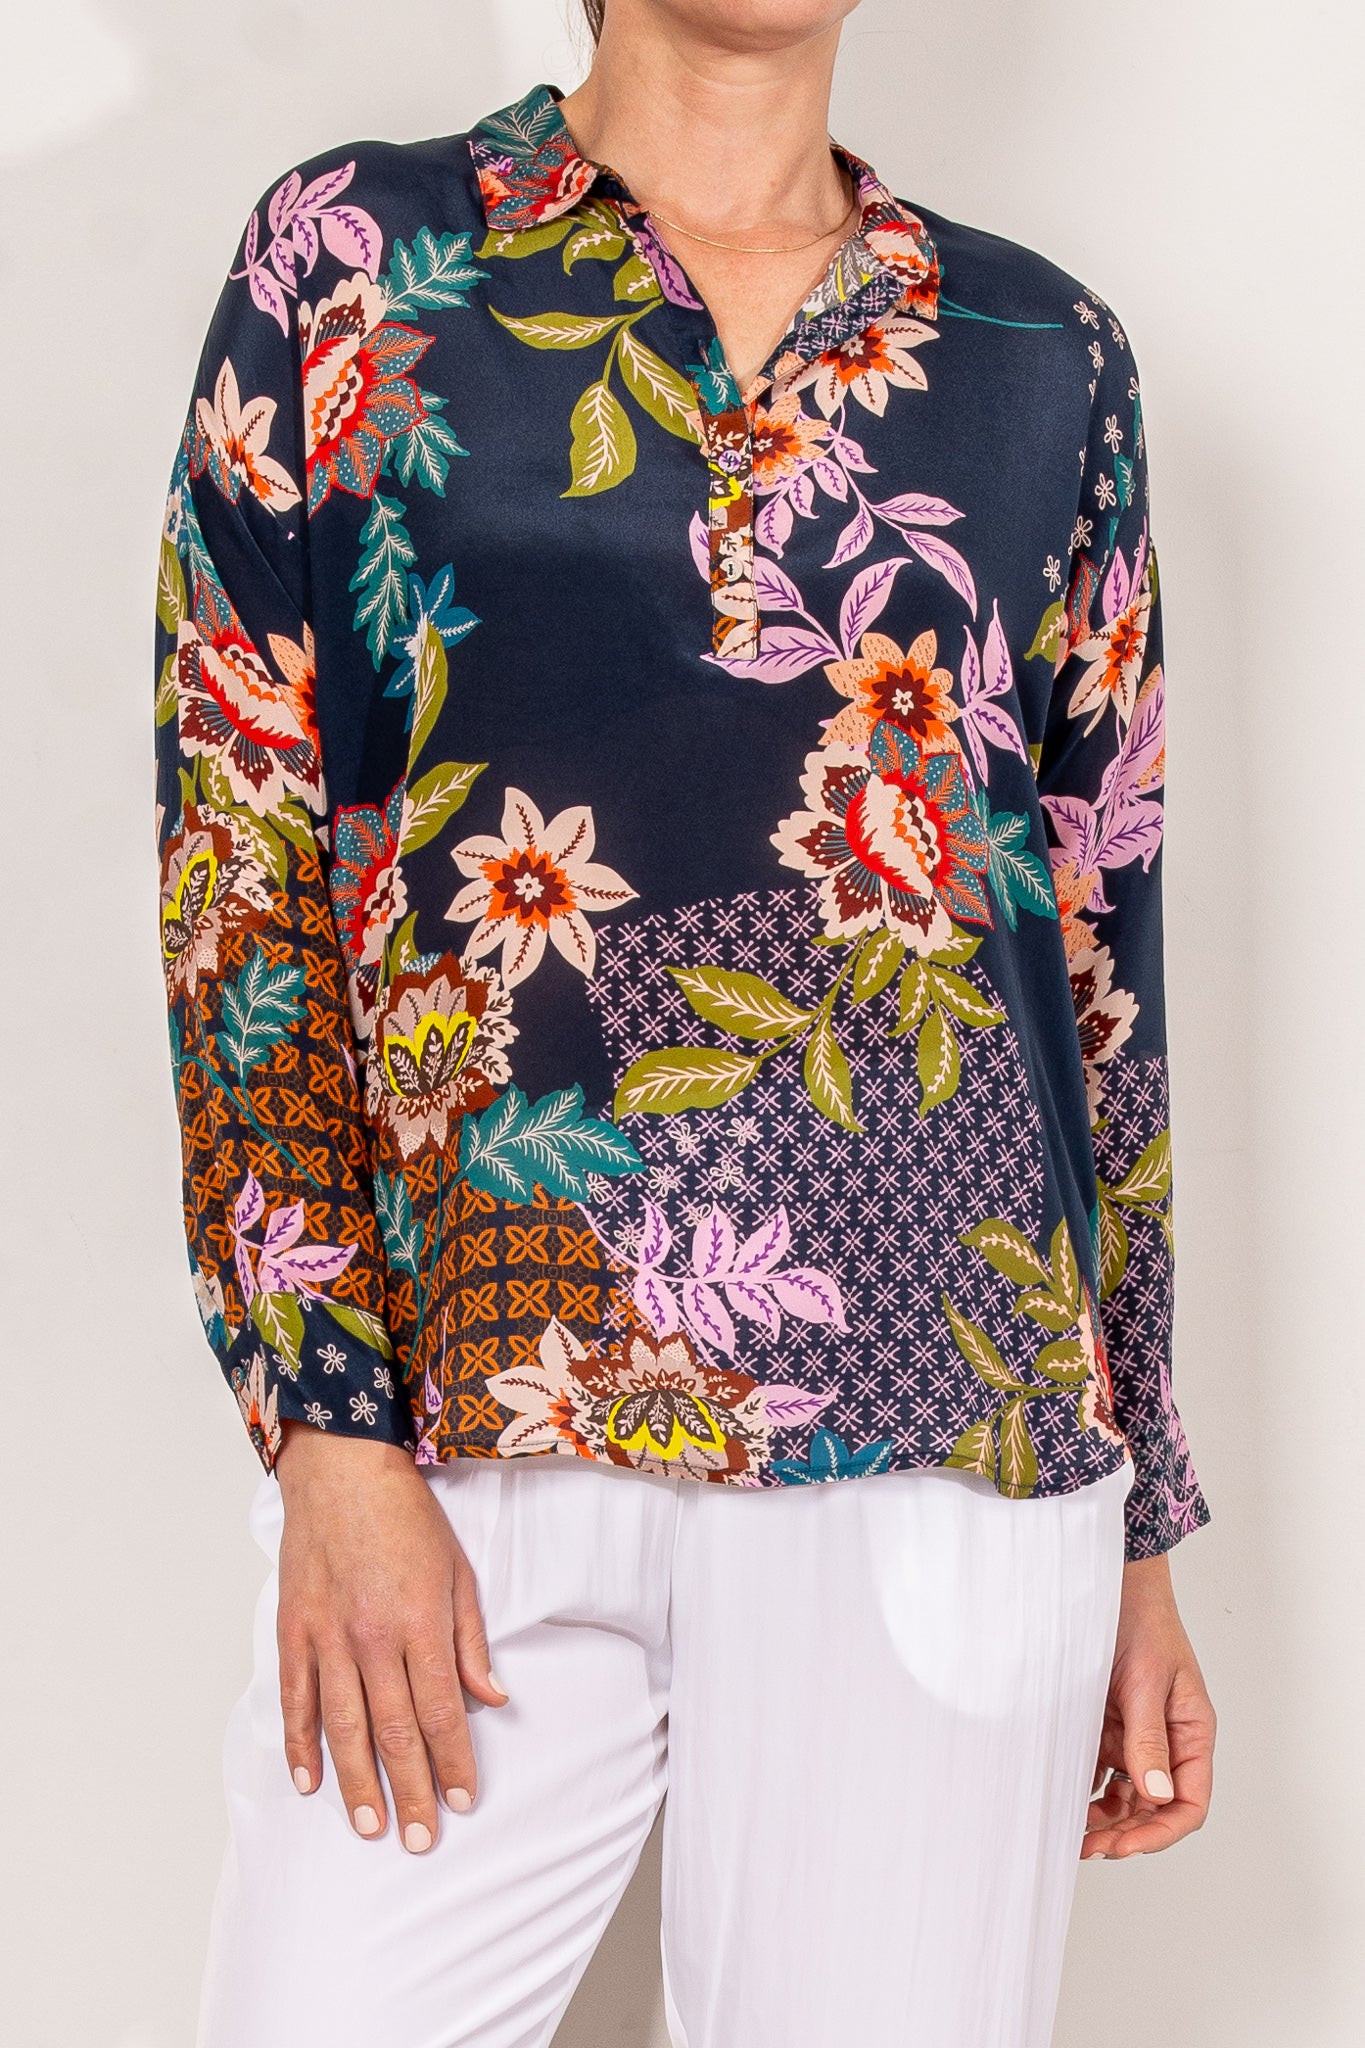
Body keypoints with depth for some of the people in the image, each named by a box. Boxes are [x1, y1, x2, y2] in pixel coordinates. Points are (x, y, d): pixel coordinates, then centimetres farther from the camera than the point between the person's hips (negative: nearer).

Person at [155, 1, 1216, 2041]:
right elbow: (236, 863, 1)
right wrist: (329, 1439, -7)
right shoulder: (354, 253, 6)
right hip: (472, 1434, -1)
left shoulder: (1045, 353, 12)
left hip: (949, 1427, 2)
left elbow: (1102, 947, 13)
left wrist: (1137, 1544, 12)